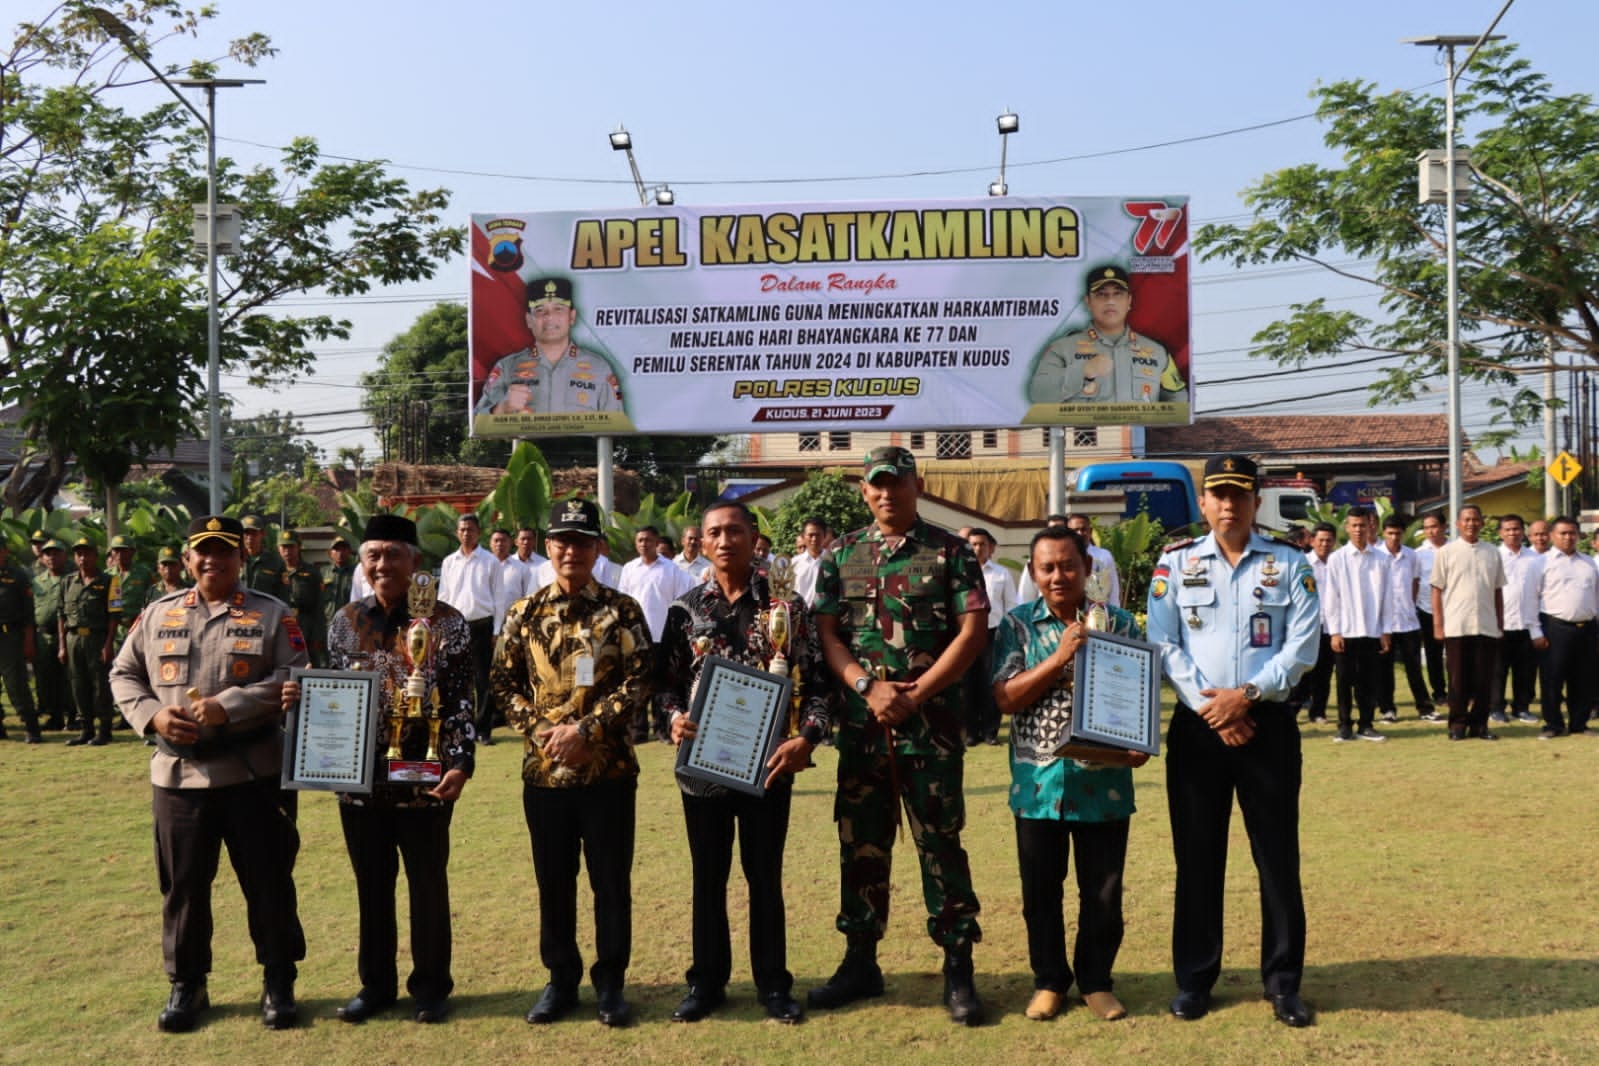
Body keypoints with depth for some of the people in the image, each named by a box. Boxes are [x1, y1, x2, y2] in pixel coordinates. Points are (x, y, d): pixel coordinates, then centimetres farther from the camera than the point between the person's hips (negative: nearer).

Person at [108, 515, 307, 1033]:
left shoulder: (272, 615, 0)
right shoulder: (158, 614, 9)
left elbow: (292, 678, -9)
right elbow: (123, 674, 12)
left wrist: (227, 706, -19)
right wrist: (152, 715, -7)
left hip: (253, 772, -2)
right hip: (177, 773, 3)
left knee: (268, 881, 5)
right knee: (183, 884, 11)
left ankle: (278, 983, 19)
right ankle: (186, 985, 26)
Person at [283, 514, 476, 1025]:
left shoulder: (445, 622, -6)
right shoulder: (345, 622, 6)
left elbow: (461, 701, -8)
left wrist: (459, 762, -17)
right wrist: (300, 697, -7)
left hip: (423, 780, -3)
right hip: (360, 779, 4)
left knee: (427, 884, 9)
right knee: (371, 885, 14)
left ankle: (430, 985, 23)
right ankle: (376, 983, 28)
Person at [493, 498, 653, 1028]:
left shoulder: (621, 610, -3)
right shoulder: (525, 613, 4)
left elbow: (639, 682, -8)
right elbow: (505, 682, 8)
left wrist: (586, 729, -16)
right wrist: (536, 728, -8)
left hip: (609, 770, -2)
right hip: (543, 771, 2)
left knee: (611, 881, 6)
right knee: (553, 882, 12)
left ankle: (611, 982, 19)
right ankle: (561, 979, 26)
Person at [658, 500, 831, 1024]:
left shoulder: (787, 605, -2)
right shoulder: (686, 608, 3)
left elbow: (817, 681, -3)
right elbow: (668, 681, 7)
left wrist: (807, 736, -16)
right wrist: (675, 717, -13)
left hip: (768, 762, -1)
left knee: (765, 876, 8)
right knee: (708, 877, 11)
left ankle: (773, 983, 21)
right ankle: (707, 981, 24)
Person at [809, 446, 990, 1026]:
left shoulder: (950, 552, 0)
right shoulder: (842, 555, 10)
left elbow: (973, 629, -6)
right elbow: (826, 632, 6)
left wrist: (916, 695, -11)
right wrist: (868, 687, -9)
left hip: (931, 722, -3)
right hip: (861, 723, 4)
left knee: (940, 843, -1)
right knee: (860, 843, 10)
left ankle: (958, 968, 8)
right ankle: (860, 961, 22)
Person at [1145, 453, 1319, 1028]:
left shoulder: (1290, 565, 4)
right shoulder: (1175, 563, 4)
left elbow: (1302, 646, -4)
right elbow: (1163, 643, -1)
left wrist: (1246, 695, -14)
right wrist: (1210, 708, -10)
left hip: (1268, 724, 0)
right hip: (1196, 726, 0)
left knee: (1278, 855, 4)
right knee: (1197, 855, 6)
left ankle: (1283, 982, 15)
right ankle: (1194, 979, 17)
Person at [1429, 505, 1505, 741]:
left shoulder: (1492, 553, 10)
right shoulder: (1446, 553, 2)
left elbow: (1498, 590, 14)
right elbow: (1437, 590, 2)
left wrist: (1500, 622, 11)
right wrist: (1438, 624, -4)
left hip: (1486, 626, 3)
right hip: (1456, 626, -2)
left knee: (1484, 678, 4)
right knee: (1458, 678, 2)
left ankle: (1479, 723, 12)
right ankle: (1458, 723, 10)